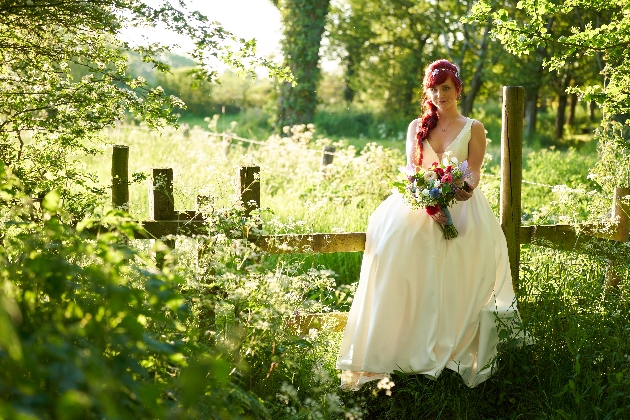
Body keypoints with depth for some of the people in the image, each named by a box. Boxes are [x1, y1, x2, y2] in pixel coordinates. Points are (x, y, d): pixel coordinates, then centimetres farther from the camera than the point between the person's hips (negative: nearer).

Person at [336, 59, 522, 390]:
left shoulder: (473, 128, 12)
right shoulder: (416, 127, 17)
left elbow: (474, 173, 2)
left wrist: (465, 188, -24)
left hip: (461, 205, -1)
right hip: (422, 202, 1)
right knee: (396, 233, -29)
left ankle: (453, 347, -23)